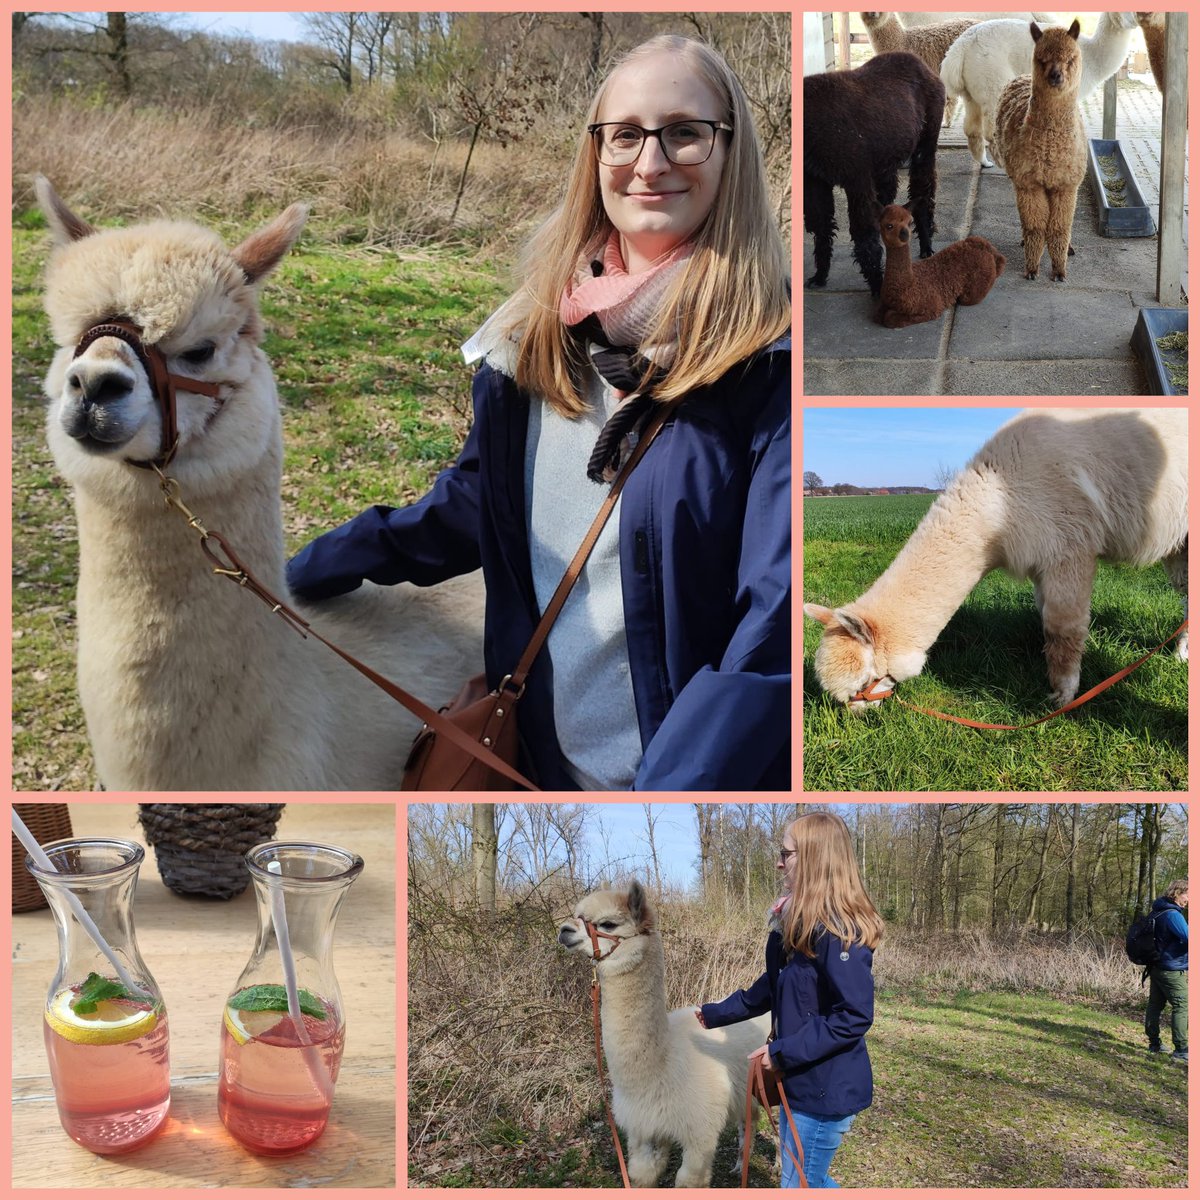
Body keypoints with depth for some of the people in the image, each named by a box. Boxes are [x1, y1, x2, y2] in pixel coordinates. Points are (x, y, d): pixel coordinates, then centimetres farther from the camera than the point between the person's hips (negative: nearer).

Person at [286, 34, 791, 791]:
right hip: (543, 759, 5)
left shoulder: (773, 357, -15)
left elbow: (775, 615, -22)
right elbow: (471, 506, 15)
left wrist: (672, 786, -29)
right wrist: (300, 573, 15)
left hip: (715, 777, -5)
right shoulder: (538, 336, 2)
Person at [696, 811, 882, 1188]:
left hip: (826, 1088, -9)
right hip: (801, 1080, 9)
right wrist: (715, 1014, 26)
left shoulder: (837, 929, -24)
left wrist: (783, 1052, -23)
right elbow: (771, 988, 20)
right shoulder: (797, 923, 7)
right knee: (808, 1178, 20)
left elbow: (855, 1016, -26)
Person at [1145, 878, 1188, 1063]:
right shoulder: (1173, 914, -19)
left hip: (1157, 967, 9)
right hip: (1172, 970, -9)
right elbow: (1188, 938, -24)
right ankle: (1181, 1050, -7)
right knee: (1181, 1007, -6)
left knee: (1155, 1005, 12)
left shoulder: (1157, 912, 11)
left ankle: (1155, 1043, 19)